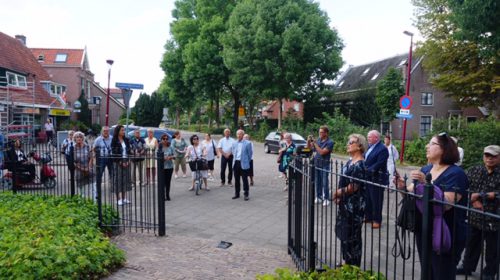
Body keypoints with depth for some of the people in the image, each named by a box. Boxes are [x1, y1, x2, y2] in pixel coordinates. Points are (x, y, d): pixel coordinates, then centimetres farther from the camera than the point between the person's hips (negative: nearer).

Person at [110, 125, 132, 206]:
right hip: (118, 163, -5)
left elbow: (129, 151, 11)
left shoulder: (126, 140, 10)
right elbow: (114, 153, -9)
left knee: (126, 179, 7)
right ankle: (119, 199, -2)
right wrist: (121, 162, -13)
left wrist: (128, 161, -1)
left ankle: (124, 198, 13)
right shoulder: (114, 141, -5)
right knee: (118, 180, -4)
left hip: (126, 162, 5)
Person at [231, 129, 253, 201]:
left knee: (245, 179, -1)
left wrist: (247, 161, 5)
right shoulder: (234, 143, 8)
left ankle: (246, 194, 8)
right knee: (236, 179, 11)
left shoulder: (247, 143, -6)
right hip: (236, 163, 5)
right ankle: (237, 194, 21)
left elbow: (250, 153, 0)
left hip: (243, 164, -5)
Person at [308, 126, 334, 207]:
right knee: (317, 182, 10)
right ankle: (318, 197, 19)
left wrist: (314, 143, -18)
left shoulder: (330, 142, -12)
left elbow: (322, 152, -20)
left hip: (325, 164, -5)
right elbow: (310, 148, 14)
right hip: (316, 163, 6)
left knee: (325, 183, -3)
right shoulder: (318, 140, 6)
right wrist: (309, 141, -5)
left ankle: (326, 199, 6)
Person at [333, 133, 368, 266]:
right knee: (344, 232, 17)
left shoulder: (359, 165, -19)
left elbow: (353, 187, -22)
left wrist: (338, 193, -11)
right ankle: (347, 261, 32)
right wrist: (339, 195, 3)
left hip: (354, 205, -9)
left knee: (352, 235, 3)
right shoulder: (350, 162, 10)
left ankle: (354, 265, 18)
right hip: (346, 204, 9)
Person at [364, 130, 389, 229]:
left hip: (376, 179, -8)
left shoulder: (382, 149, -14)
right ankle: (368, 216, 30)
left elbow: (379, 164, -21)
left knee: (376, 200, 2)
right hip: (367, 177, 8)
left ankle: (377, 220, 14)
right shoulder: (370, 147, 10)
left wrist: (367, 171, -24)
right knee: (368, 198, 16)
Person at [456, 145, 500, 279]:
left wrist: (479, 195, -18)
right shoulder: (474, 170, 5)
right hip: (474, 215, 4)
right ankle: (467, 266, 35)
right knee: (471, 243, 18)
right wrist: (474, 200, -14)